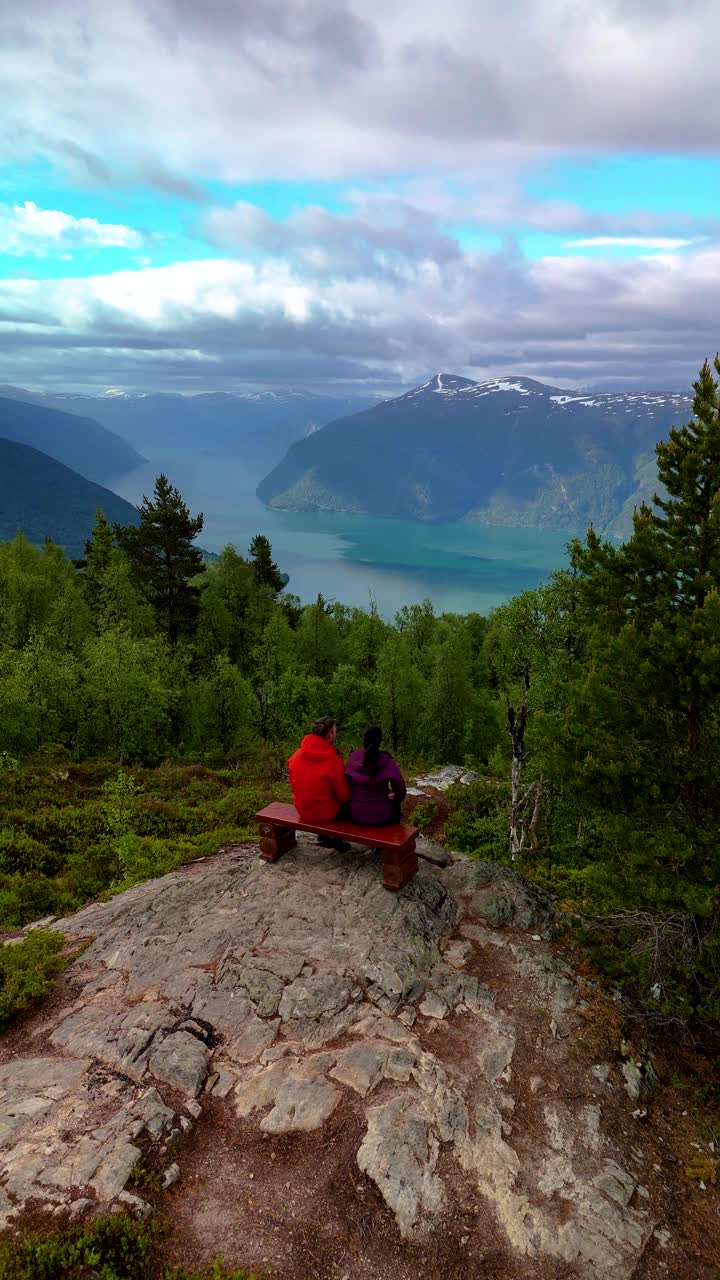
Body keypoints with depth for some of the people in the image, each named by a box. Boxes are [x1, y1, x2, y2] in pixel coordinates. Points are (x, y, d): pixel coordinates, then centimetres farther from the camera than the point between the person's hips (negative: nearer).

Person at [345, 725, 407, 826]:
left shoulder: (352, 759, -10)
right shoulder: (387, 762, -17)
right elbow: (400, 790, -10)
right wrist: (396, 797, 12)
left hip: (356, 814, 2)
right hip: (380, 816, -2)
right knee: (395, 804, 32)